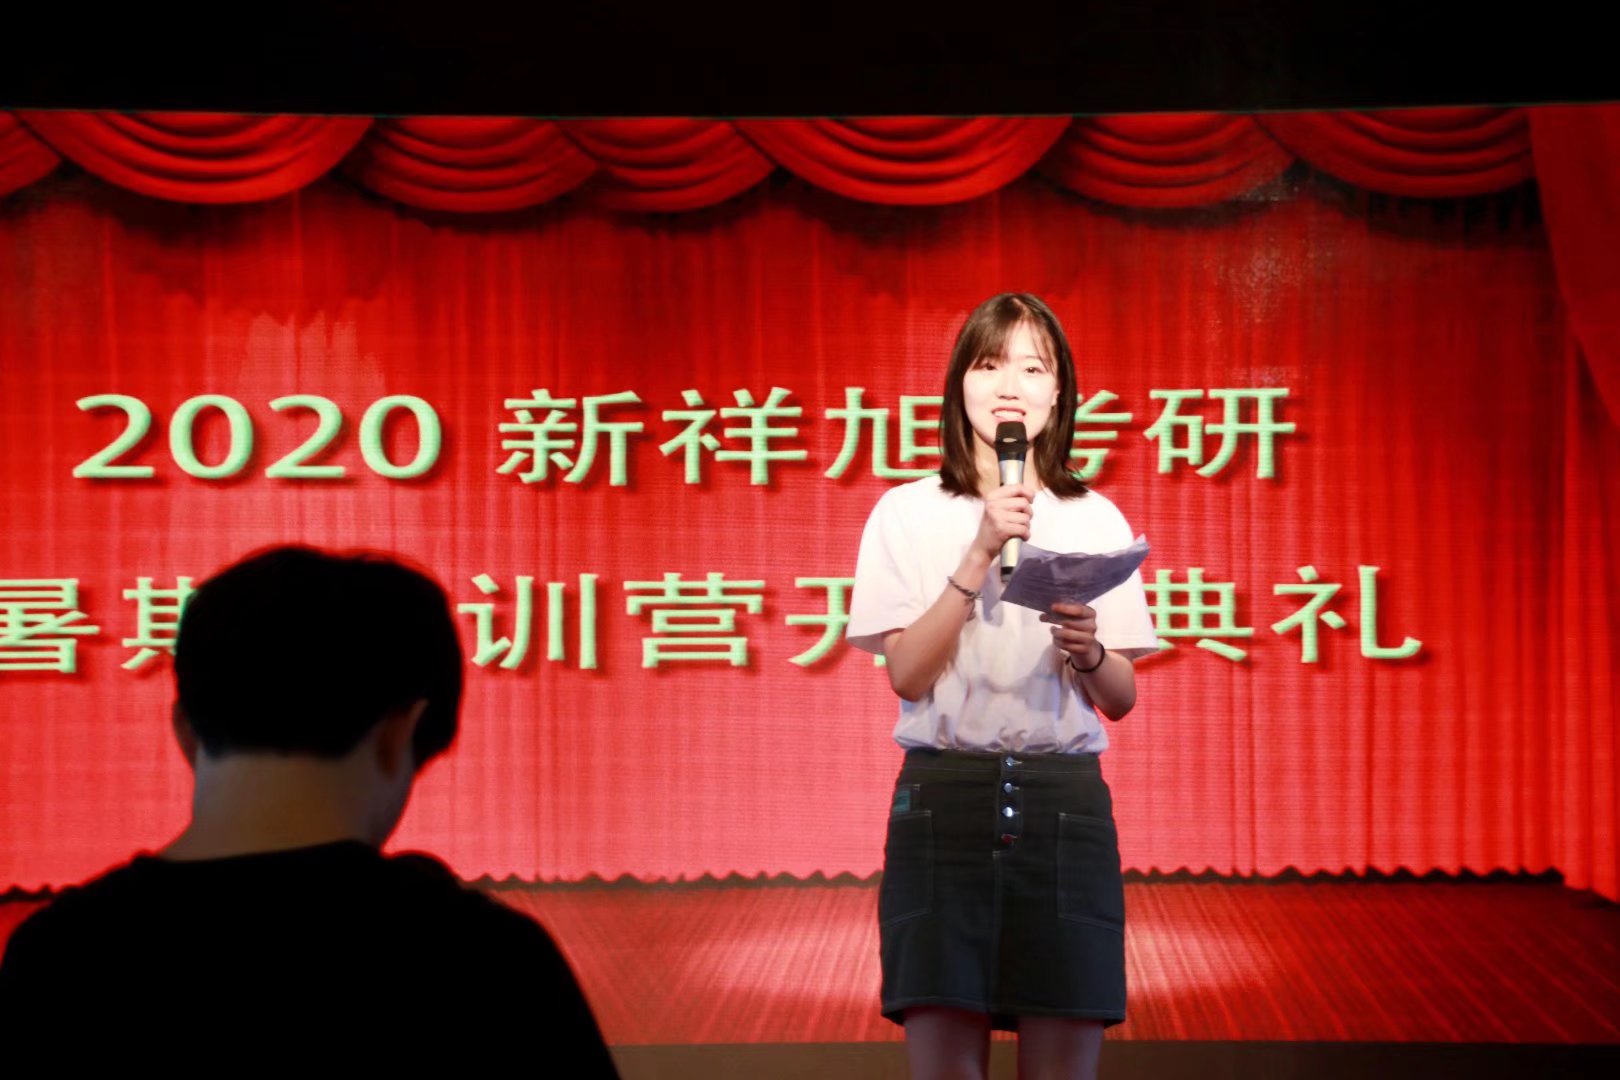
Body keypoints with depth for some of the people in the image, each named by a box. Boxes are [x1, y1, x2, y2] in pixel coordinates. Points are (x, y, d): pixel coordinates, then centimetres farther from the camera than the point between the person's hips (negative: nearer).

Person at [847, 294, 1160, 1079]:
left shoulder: (1095, 519, 11)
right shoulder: (908, 513, 6)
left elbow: (1122, 699, 11)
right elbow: (906, 673, -5)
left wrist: (1086, 652, -11)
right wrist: (980, 554, -12)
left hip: (1064, 804, 2)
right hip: (945, 795, -1)